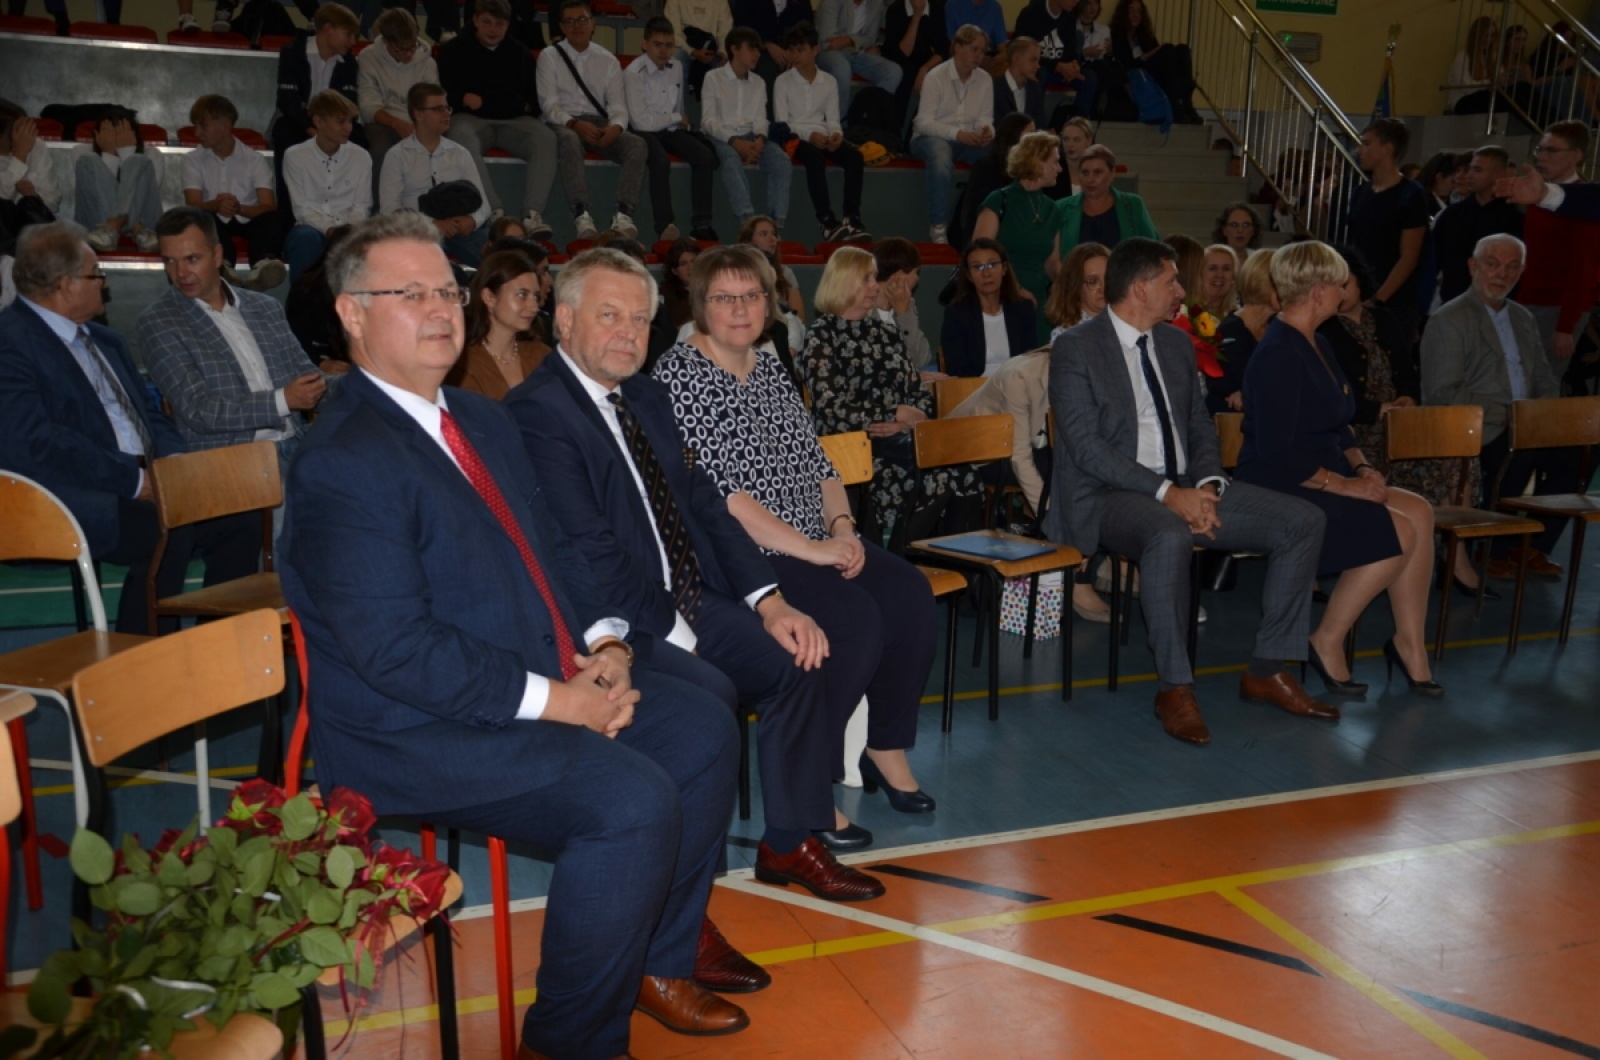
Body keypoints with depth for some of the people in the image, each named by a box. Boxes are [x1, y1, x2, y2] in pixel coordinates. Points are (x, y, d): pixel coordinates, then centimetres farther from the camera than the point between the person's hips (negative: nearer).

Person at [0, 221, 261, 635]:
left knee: (241, 519, -13)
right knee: (166, 531, -33)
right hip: (76, 499, -8)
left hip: (146, 485, 8)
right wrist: (133, 480, -19)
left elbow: (151, 414, 22)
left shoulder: (105, 340, 22)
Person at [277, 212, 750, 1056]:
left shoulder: (484, 420, 13)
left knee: (702, 730, 3)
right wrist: (552, 701, -21)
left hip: (554, 682, 10)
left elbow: (552, 550, 16)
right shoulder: (343, 463, -17)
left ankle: (658, 962, 19)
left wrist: (606, 644, -2)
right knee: (633, 801, -24)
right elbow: (397, 649, -23)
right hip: (416, 728, -9)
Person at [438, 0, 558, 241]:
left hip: (514, 120, 2)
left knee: (546, 138, -30)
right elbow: (442, 93, 11)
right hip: (470, 118, -2)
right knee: (463, 140, -39)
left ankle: (532, 214, -39)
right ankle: (495, 212, -47)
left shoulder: (521, 53, 22)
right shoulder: (453, 50, 15)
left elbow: (535, 98, 25)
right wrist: (463, 99, -8)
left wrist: (526, 106, 3)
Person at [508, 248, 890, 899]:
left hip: (687, 603, 8)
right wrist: (673, 631, -16)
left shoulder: (648, 397, 16)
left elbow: (703, 502, 13)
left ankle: (793, 837, 10)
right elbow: (591, 551, -18)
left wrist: (768, 600, 1)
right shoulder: (536, 412, -12)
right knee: (710, 692, -28)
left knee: (798, 658, -5)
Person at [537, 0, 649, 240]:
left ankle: (623, 215, -41)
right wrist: (575, 123, -24)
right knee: (570, 141, -40)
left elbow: (618, 105, 6)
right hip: (563, 124, -3)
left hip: (599, 123, 3)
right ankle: (583, 217, -49)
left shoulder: (608, 60, 14)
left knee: (637, 144, -27)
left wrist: (616, 126, -18)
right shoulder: (549, 56, 6)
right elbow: (549, 104, -4)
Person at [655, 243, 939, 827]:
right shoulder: (680, 373, -8)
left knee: (909, 594, -13)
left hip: (815, 544, 7)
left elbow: (817, 463, 18)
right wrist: (810, 548, -19)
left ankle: (887, 749, 4)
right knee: (854, 618, -26)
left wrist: (842, 526, -3)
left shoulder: (771, 368, 16)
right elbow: (717, 492, -17)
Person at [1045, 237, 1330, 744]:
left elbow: (1199, 426, 17)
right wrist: (1167, 493, -22)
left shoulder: (1176, 343, 14)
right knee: (1170, 536, -40)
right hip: (1109, 495, -7)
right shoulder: (1075, 349, -7)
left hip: (1184, 488, 7)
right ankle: (1174, 688, -23)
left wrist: (1206, 485, -5)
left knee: (1303, 521, -6)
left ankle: (1267, 670, 2)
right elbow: (1086, 447, -16)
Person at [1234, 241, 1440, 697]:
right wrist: (1343, 484, -18)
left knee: (1420, 512, -9)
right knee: (1399, 532, -19)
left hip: (1321, 483, 9)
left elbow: (1337, 426, 20)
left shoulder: (1316, 344, 14)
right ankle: (1327, 643, -5)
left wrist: (1361, 466, 3)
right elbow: (1276, 455, -22)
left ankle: (1409, 641, 0)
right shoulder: (1277, 355, -17)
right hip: (1279, 492, -9)